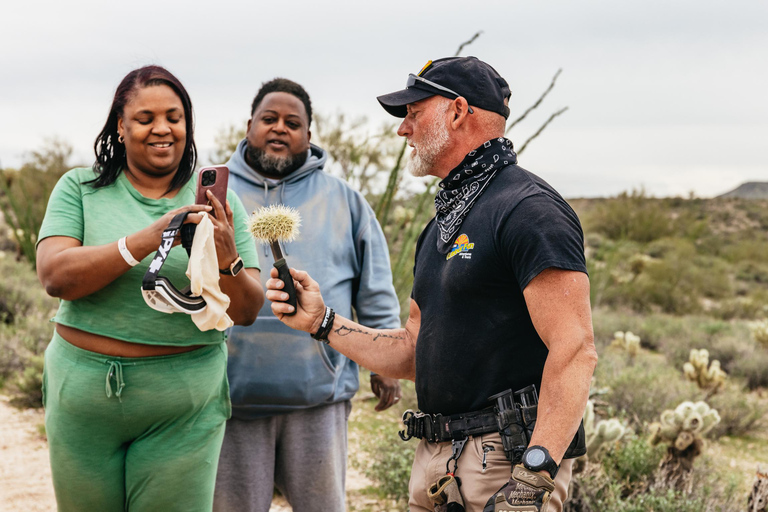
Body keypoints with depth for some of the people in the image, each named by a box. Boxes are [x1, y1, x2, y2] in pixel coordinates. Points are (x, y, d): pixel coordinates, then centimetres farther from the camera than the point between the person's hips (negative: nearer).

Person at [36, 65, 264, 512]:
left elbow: (247, 312, 0)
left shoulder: (217, 203, 3)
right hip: (83, 394, 0)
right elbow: (55, 276, -13)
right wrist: (147, 240, -24)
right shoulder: (80, 189, 2)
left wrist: (227, 261, -21)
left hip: (184, 407, 0)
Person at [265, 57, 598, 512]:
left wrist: (537, 470, -25)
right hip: (436, 458, 8)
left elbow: (575, 350, -19)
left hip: (509, 455, -8)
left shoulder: (529, 209, -11)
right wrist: (323, 322, 9)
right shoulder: (442, 225, 18)